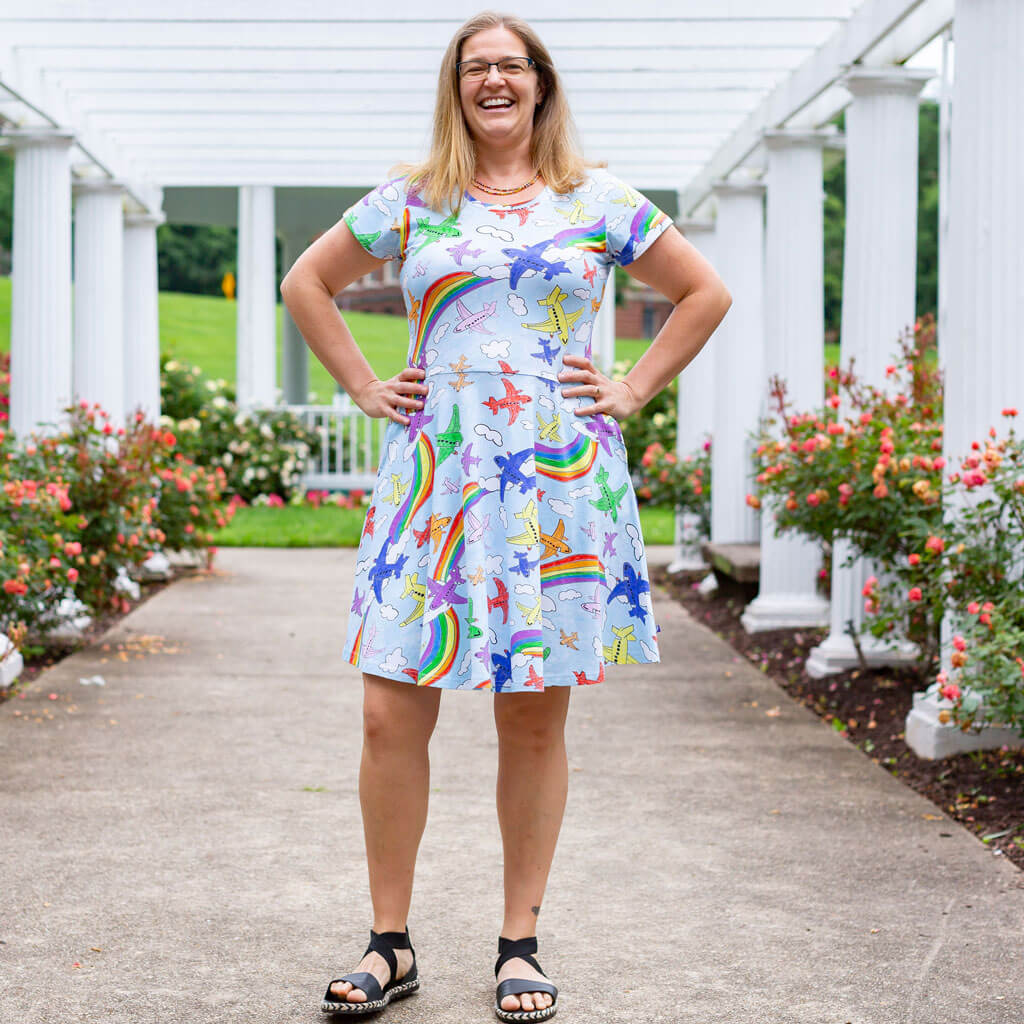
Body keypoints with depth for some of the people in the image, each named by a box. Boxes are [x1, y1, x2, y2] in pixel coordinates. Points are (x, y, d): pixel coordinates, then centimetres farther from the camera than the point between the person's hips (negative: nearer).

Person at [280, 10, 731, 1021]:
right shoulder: (410, 201, 10)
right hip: (433, 478, 1)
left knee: (535, 717, 4)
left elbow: (705, 293, 16)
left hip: (556, 483, 0)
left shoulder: (599, 200, 9)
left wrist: (632, 390, 7)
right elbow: (307, 283, 21)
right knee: (390, 714, -4)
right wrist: (366, 386, 10)